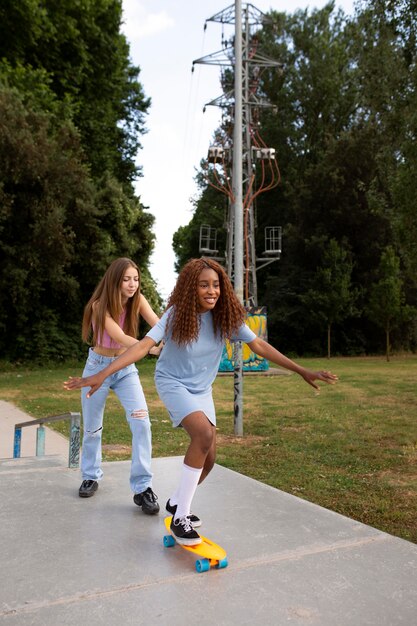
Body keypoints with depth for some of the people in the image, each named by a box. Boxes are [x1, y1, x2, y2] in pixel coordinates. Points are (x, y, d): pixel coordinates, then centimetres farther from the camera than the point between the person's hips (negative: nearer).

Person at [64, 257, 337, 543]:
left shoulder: (226, 316, -14)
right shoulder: (177, 315, -23)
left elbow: (259, 345, -10)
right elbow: (143, 346, -31)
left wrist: (303, 371, -11)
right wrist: (102, 375, -42)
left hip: (202, 389, 5)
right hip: (173, 383, -5)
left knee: (208, 457, 5)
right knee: (204, 434, -29)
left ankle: (177, 503, 33)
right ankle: (180, 518, -14)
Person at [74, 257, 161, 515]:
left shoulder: (138, 300, -11)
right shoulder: (99, 305, -20)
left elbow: (159, 325, -26)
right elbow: (120, 337, -33)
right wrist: (153, 348, -48)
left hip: (126, 368, 2)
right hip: (99, 366, -2)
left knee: (142, 423, -16)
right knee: (93, 427, 11)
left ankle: (143, 487, -7)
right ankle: (92, 476, 35)